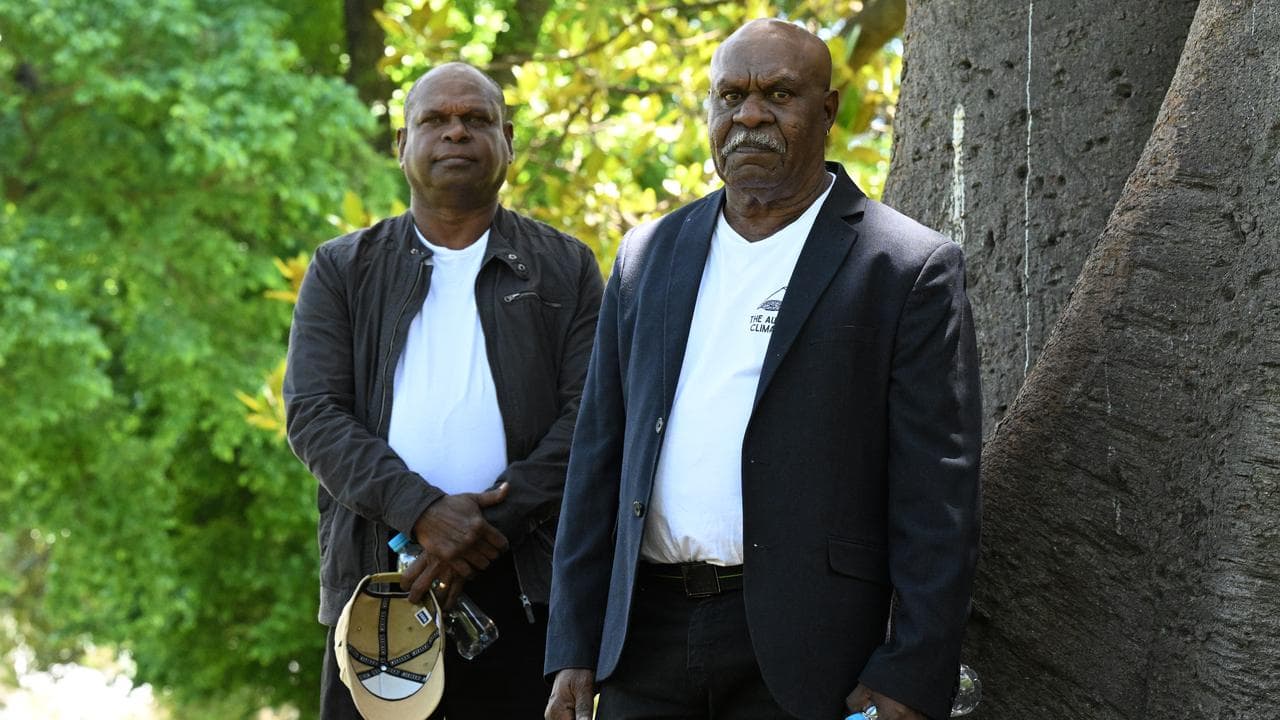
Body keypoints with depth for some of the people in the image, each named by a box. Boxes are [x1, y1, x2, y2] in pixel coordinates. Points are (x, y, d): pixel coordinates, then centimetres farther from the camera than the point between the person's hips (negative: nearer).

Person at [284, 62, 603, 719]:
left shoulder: (565, 270, 11)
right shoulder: (342, 270, 12)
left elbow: (587, 417, 0)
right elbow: (313, 417, 1)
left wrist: (491, 527, -13)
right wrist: (422, 511, -14)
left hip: (520, 585, 0)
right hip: (373, 578, 1)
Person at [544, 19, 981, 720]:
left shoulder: (910, 267, -3)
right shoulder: (647, 256, 12)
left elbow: (936, 497, -7)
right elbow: (598, 461, 12)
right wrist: (574, 651, 7)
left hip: (800, 650, -4)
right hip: (647, 634, 4)